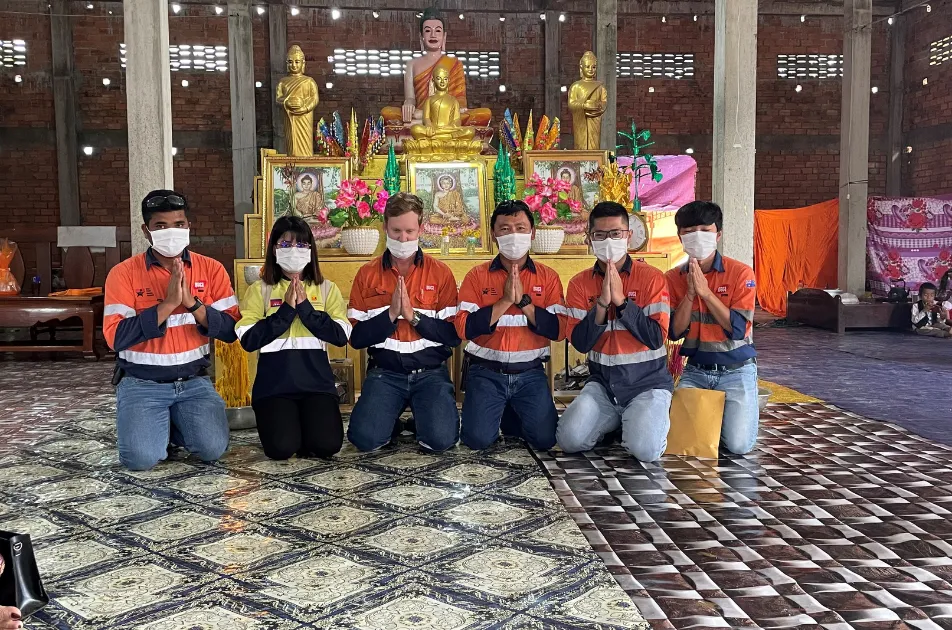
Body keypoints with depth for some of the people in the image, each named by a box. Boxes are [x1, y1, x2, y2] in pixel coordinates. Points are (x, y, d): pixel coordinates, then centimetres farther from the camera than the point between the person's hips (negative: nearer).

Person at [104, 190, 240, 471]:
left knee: (213, 449, -18)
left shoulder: (211, 269, -1)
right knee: (141, 458, -21)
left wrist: (191, 303, -21)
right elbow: (116, 337, -17)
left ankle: (176, 423, 16)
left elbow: (231, 330, -6)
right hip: (142, 382, -1)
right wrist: (168, 304, -23)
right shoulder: (123, 273, -7)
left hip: (194, 381, 2)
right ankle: (156, 424, 15)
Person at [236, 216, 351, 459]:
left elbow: (342, 336, -4)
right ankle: (288, 421, 14)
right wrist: (286, 310, -12)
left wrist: (305, 307, -11)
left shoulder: (327, 288, 8)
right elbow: (248, 339, -7)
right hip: (274, 384, -1)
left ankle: (305, 421, 14)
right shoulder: (259, 290, 5)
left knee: (328, 444, -20)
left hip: (317, 382, 1)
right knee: (281, 448, -21)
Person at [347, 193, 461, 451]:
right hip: (385, 373, 1)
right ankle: (395, 412, 12)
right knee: (364, 438, -21)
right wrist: (391, 315, -15)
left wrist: (412, 315, -16)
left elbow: (454, 335, -4)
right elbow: (356, 337, 0)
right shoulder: (367, 274, 4)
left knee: (442, 438, -23)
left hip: (431, 372, -1)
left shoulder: (440, 272, 1)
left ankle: (421, 412, 11)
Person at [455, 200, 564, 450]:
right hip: (486, 372, -1)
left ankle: (513, 415, 19)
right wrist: (505, 300, -17)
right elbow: (464, 328, -11)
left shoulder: (548, 277, 3)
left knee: (545, 438, -13)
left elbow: (559, 330, -8)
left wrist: (523, 301, -17)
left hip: (530, 373, 1)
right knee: (478, 438, -17)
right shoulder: (477, 276, 0)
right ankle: (494, 413, 18)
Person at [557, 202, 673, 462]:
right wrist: (602, 303, -19)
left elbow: (656, 338, -14)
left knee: (645, 449, -25)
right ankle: (615, 419, 12)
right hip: (602, 381, 3)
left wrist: (621, 300, -20)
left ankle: (642, 419, 10)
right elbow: (580, 343, -6)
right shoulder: (579, 283, 1)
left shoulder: (651, 277, -7)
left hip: (647, 380, -3)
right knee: (570, 439, -18)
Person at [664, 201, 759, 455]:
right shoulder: (673, 278, 1)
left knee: (739, 444, -18)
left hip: (736, 370, -3)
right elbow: (674, 332, -4)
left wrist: (705, 292, -21)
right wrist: (690, 294, -17)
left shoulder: (741, 273, -9)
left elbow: (738, 329, -17)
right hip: (695, 371, 3)